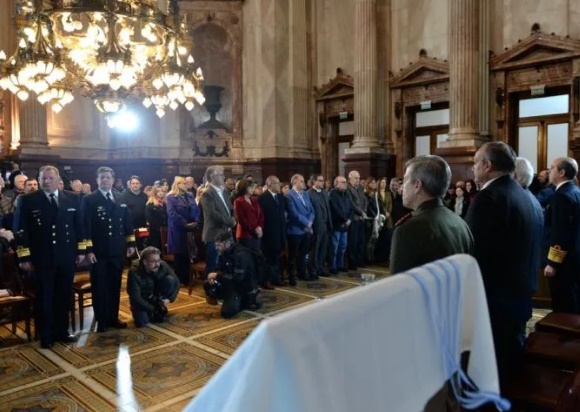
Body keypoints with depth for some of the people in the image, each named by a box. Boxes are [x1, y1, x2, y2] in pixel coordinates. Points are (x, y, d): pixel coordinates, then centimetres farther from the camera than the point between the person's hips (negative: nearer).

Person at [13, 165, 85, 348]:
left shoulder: (72, 198, 5)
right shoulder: (27, 200, -3)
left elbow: (79, 225, 8)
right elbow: (20, 230, -4)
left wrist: (81, 250, 4)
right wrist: (24, 257, -8)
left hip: (66, 256, 3)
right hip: (41, 258, -2)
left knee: (64, 296, 12)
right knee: (44, 298, 8)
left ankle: (61, 331, 27)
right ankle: (46, 336, 22)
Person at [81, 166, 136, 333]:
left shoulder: (120, 199, 10)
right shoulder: (88, 200, -4)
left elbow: (127, 223, 12)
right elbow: (85, 226, -9)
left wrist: (131, 244, 7)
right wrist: (88, 249, -14)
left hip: (117, 250, 4)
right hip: (98, 251, -4)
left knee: (115, 286, 12)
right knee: (99, 287, 6)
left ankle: (113, 318, 23)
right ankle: (101, 320, 16)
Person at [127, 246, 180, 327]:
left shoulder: (163, 266, -20)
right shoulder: (134, 273, -29)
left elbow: (176, 282, -12)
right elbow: (135, 298, -29)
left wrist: (169, 299, -24)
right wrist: (153, 309, -28)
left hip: (157, 296, 3)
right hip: (141, 301, -3)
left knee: (170, 279, -22)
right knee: (141, 322, -25)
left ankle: (160, 308, -7)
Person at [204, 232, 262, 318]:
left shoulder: (241, 254, -25)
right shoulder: (225, 253, 3)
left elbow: (237, 278, -31)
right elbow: (221, 271, 13)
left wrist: (217, 276, -23)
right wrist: (214, 277, -12)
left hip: (245, 288, -9)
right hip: (232, 284, 9)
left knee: (226, 312, -23)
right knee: (207, 284, -2)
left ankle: (247, 301, 1)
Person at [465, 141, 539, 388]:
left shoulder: (489, 197, -21)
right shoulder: (522, 195, 8)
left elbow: (472, 251, -24)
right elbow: (520, 249, 13)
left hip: (493, 299, -9)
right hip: (517, 294, 9)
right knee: (510, 362, 22)